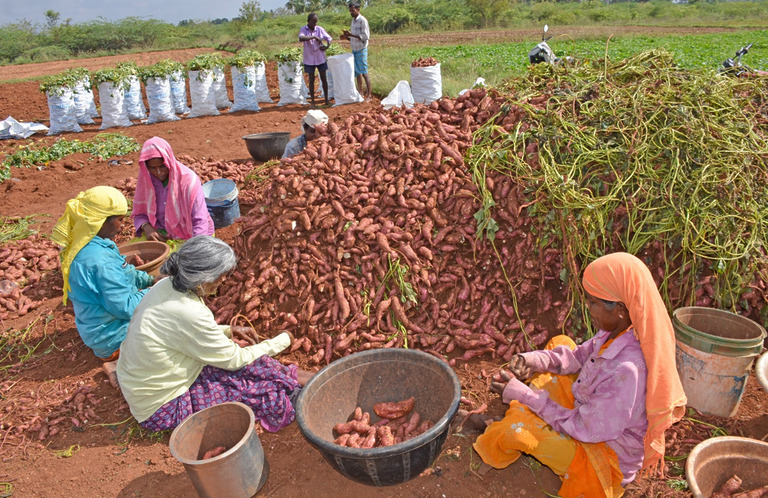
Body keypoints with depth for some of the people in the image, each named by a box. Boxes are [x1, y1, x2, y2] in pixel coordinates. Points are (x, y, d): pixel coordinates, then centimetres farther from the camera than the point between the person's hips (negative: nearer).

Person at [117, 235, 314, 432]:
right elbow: (233, 359, -19)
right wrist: (282, 341, -8)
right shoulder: (188, 313, -32)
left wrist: (227, 331, 1)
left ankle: (290, 375, 16)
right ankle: (293, 379, 13)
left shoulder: (168, 285, -8)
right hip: (159, 408, -8)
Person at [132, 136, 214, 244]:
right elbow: (139, 214, 7)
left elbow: (200, 222, -19)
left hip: (189, 236, -4)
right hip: (160, 235, 4)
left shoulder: (188, 180, -18)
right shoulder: (145, 180, -4)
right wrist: (146, 227, -16)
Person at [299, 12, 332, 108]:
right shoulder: (303, 29, -6)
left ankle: (326, 100, 18)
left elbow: (329, 39, 6)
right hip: (309, 59, -2)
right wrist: (314, 37, -28)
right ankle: (312, 101, 12)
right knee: (311, 80, 5)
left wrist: (326, 46, -13)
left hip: (320, 58, 2)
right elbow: (301, 38, -26)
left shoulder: (320, 29, -1)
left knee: (324, 79, 6)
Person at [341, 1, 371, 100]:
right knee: (357, 73, 10)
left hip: (361, 50, -8)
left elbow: (365, 36, -18)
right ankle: (360, 93, 17)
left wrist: (351, 35, -22)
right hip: (354, 50, 8)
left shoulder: (362, 21, -11)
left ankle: (369, 95, -2)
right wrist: (346, 37, 0)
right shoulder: (353, 20, 14)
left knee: (364, 73, -7)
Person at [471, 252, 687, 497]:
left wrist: (522, 394, -24)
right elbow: (581, 355, 3)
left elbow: (584, 429, -28)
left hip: (607, 460, -9)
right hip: (593, 417, 9)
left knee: (516, 427, -26)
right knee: (560, 343, 9)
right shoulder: (620, 331, -15)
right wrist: (536, 360, -14)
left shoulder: (626, 370, -40)